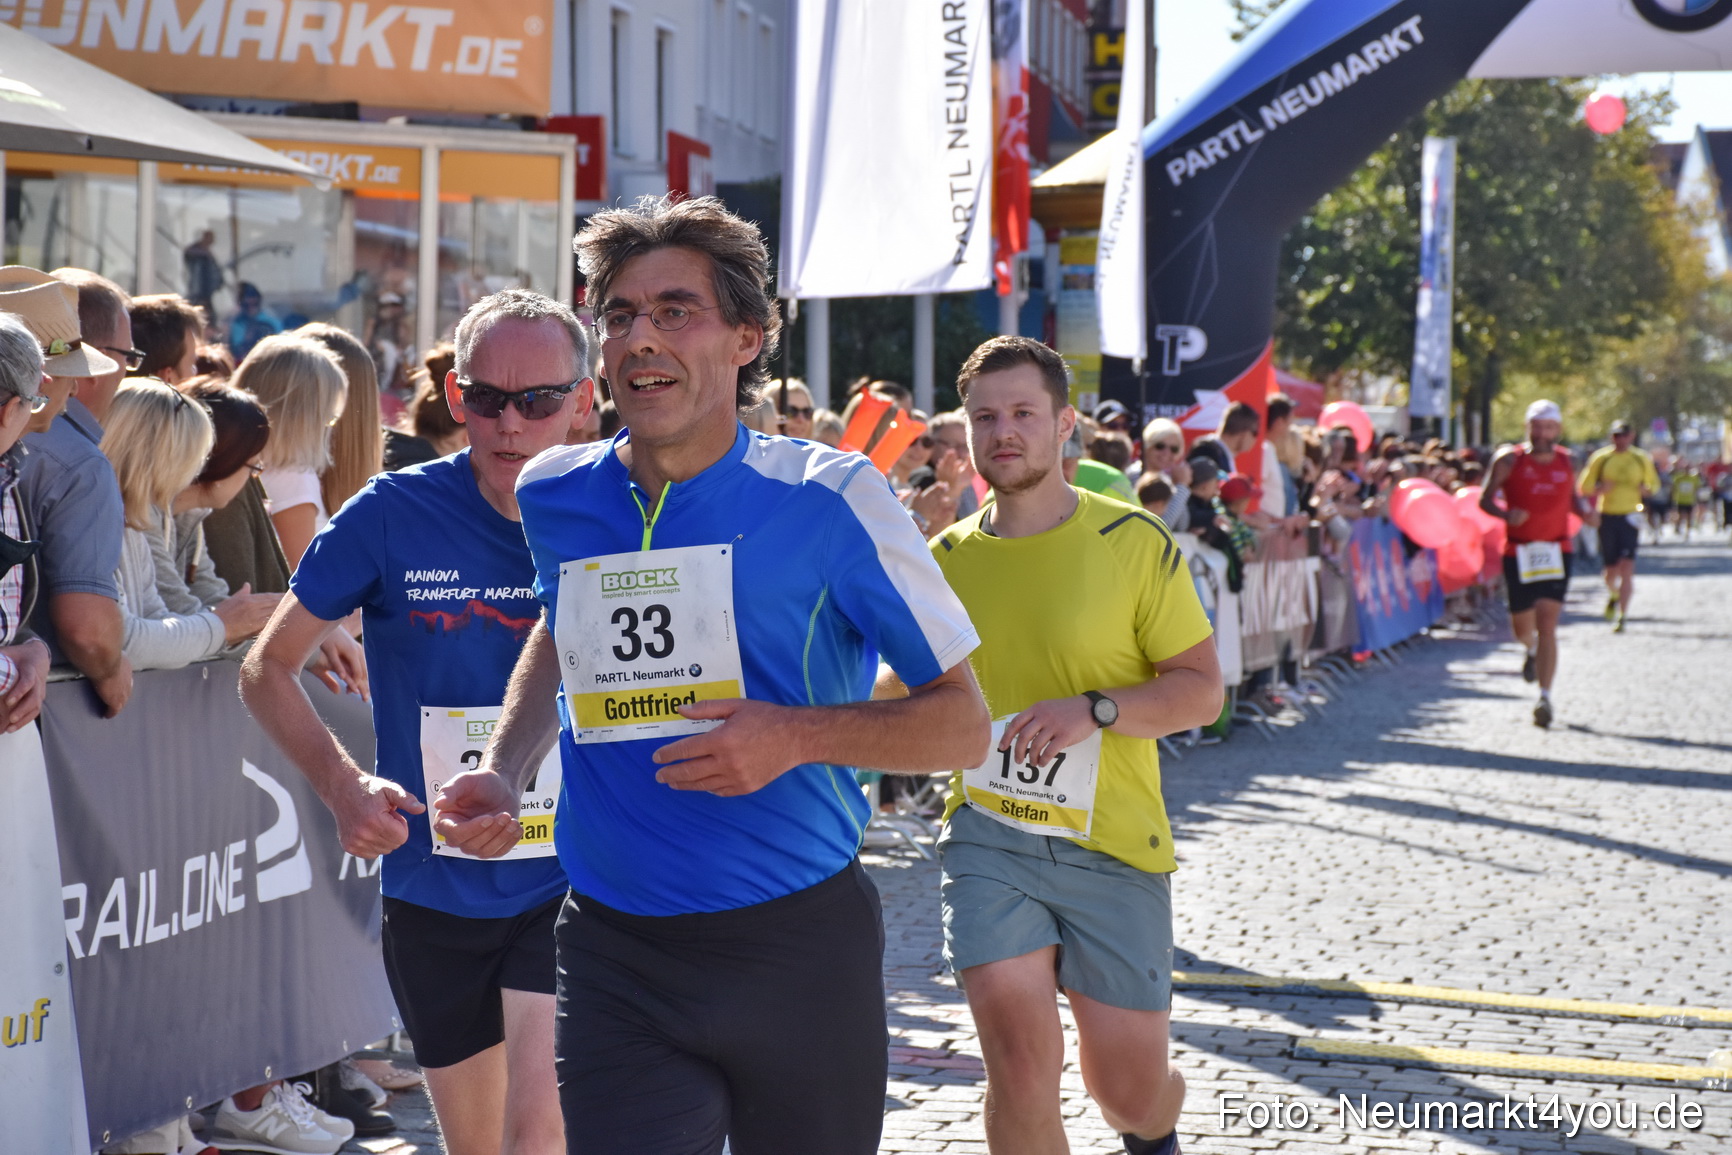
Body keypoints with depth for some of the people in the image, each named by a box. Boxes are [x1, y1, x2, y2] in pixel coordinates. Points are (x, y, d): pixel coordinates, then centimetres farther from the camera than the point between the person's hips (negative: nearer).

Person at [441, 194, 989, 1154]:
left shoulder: (829, 499, -8)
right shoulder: (555, 498, 5)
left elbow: (961, 723, -4)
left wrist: (795, 736, -20)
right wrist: (502, 773, 11)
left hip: (798, 945, -2)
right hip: (612, 955, 2)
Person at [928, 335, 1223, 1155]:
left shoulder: (1136, 543, -5)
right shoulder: (947, 557, 4)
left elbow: (1202, 689, -5)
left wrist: (1095, 710, -20)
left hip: (1112, 842, -1)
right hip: (989, 834, 1)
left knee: (1129, 1087, 5)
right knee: (1021, 1060, -15)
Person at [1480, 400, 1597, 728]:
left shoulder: (1567, 462, 4)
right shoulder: (1510, 461, -5)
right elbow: (1485, 499, -3)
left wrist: (1586, 512, -2)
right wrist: (1506, 514, -23)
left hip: (1556, 553, 0)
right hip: (1518, 553, 0)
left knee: (1547, 624, -12)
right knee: (1521, 626, 12)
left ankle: (1545, 697, -11)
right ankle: (1532, 651, 50)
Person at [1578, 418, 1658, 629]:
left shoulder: (1642, 459, 6)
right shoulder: (1601, 458, 3)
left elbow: (1654, 484, 19)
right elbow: (1584, 488, 5)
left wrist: (1646, 490, -4)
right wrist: (1601, 488, -15)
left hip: (1630, 516, -1)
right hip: (1607, 516, 1)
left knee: (1627, 567, -14)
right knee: (1611, 569, 6)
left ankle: (1622, 616, -12)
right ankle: (1613, 595, 40)